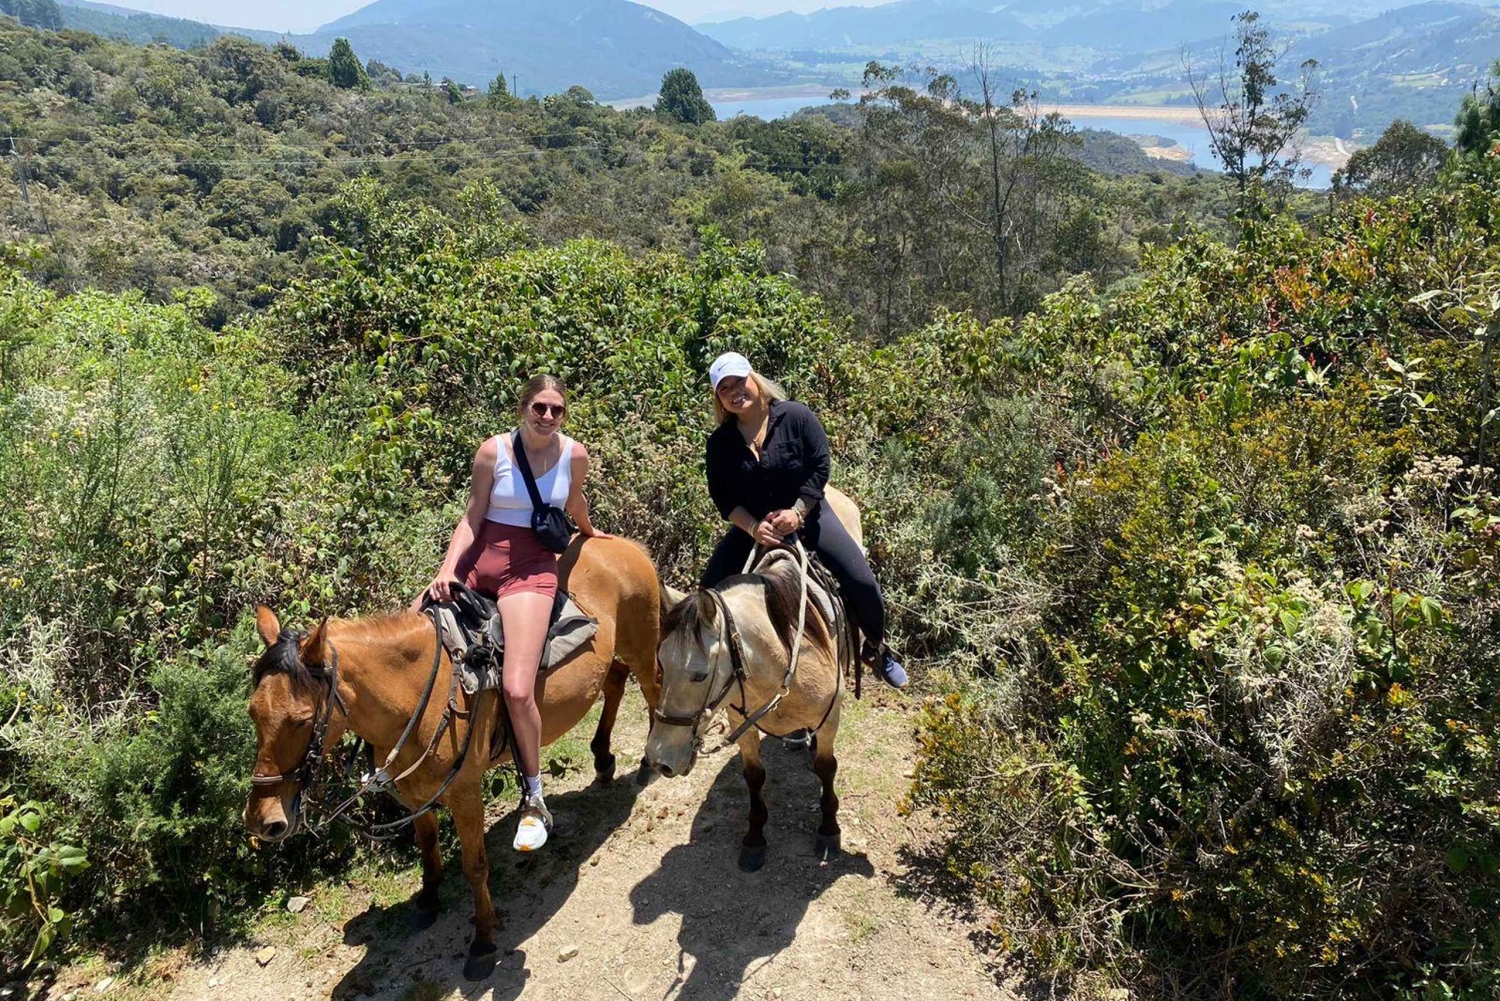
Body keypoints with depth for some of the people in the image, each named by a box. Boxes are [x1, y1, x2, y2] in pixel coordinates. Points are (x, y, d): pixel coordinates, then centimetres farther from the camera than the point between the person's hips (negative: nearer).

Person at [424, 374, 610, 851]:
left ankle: (534, 799, 1)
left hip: (532, 566, -2)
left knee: (517, 691, -19)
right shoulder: (493, 451, -4)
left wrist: (589, 532, 39)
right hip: (481, 558, 2)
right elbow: (472, 518, -2)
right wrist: (447, 570, -14)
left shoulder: (575, 455, 0)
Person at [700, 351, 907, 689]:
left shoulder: (796, 416, -10)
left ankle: (877, 649, 12)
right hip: (750, 526, 2)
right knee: (711, 586, -13)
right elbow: (721, 496, -5)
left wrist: (796, 513, -21)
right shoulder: (719, 443, -4)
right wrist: (753, 527, -20)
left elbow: (820, 468, -11)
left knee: (861, 582, -15)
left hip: (804, 517, -2)